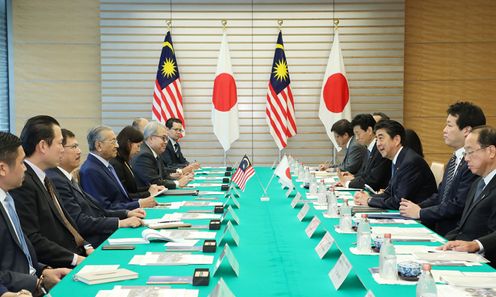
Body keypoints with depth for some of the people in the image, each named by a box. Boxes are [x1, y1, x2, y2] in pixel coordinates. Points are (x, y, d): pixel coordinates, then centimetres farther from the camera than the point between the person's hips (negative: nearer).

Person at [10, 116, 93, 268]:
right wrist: (76, 259, -17)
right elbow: (31, 240, -20)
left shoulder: (42, 178, 15)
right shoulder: (23, 183, -16)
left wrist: (86, 247, 4)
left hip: (76, 255, 9)